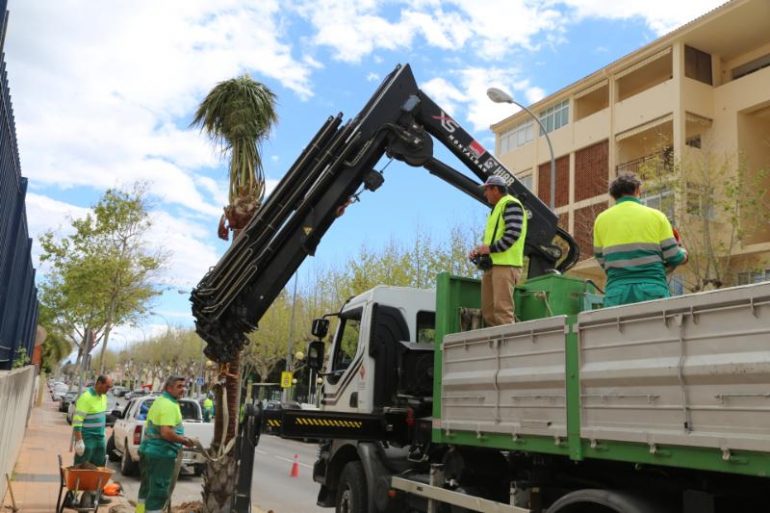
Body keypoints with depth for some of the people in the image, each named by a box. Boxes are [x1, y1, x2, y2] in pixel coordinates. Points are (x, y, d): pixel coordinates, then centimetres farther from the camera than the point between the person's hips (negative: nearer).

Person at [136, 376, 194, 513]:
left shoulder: (159, 401, 14)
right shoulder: (170, 405, -19)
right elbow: (166, 433, -28)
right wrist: (184, 440, -14)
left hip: (149, 450, 10)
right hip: (161, 454, -10)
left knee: (147, 488, 20)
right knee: (159, 492, -3)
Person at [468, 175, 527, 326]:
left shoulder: (511, 204, -3)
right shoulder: (496, 209, 27)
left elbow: (513, 233, -16)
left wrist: (491, 248, -18)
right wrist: (480, 250, 11)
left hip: (505, 264, -10)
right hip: (492, 263, 10)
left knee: (502, 308, -15)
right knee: (488, 310, 6)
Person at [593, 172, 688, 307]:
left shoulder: (601, 219, 8)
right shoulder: (656, 215, 5)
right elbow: (673, 257, 5)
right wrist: (684, 253, 28)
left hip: (617, 294, 1)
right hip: (652, 292, -1)